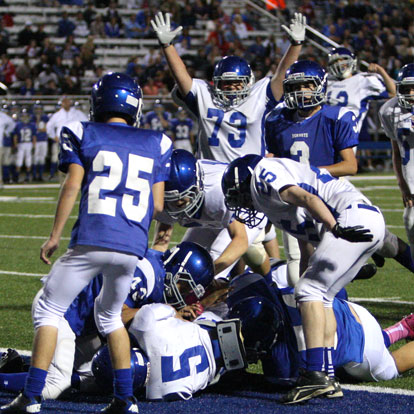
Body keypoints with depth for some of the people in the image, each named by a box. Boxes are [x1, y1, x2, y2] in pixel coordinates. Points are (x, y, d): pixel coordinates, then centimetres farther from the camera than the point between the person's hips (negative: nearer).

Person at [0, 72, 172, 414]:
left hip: (91, 241, -4)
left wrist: (54, 236, 1)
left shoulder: (82, 135, 7)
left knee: (49, 310, 8)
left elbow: (72, 186, -3)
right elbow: (157, 206, 12)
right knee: (110, 314, 25)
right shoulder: (157, 144, 15)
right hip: (133, 247, 4)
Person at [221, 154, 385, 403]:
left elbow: (306, 198, -17)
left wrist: (336, 228, -30)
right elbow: (305, 249, 38)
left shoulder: (262, 175, 3)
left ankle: (316, 375, -19)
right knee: (321, 297, 14)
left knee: (309, 292, -11)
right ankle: (327, 377, 11)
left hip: (352, 218, -10)